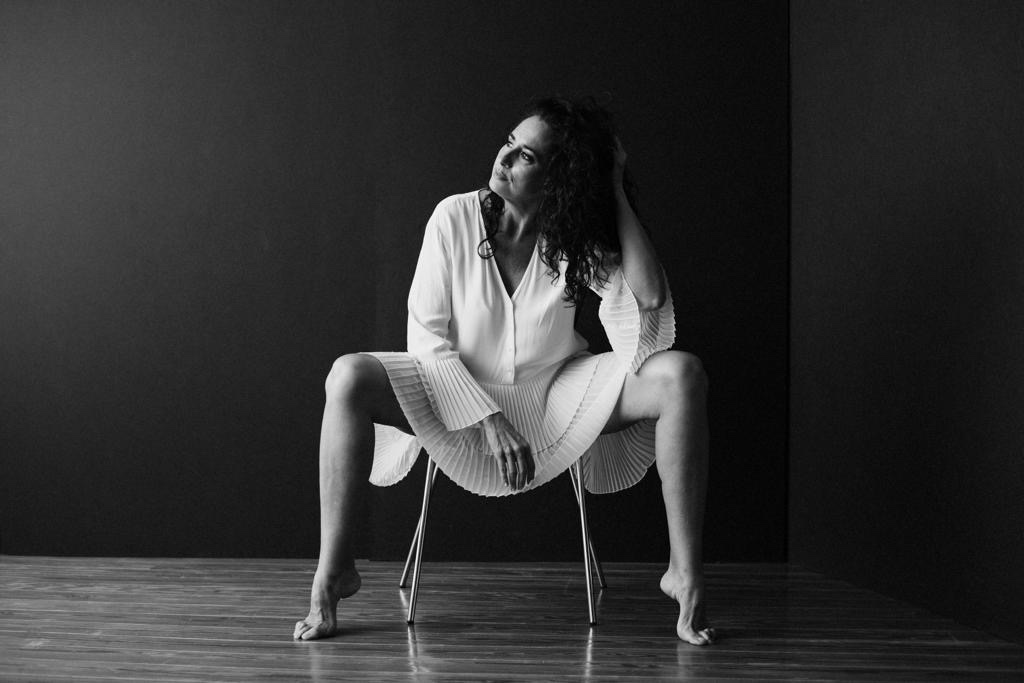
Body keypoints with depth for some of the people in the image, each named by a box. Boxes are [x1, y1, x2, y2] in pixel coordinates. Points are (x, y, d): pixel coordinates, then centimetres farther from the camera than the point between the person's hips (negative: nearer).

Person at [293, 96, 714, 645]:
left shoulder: (577, 242, -8)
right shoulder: (456, 217, -11)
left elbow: (651, 299, -24)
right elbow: (426, 337, -12)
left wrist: (617, 196, -19)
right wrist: (488, 421, -21)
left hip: (555, 396, 1)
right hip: (461, 394, -1)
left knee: (681, 375, -22)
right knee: (349, 378, -30)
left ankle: (685, 572, -16)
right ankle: (334, 570, -17)